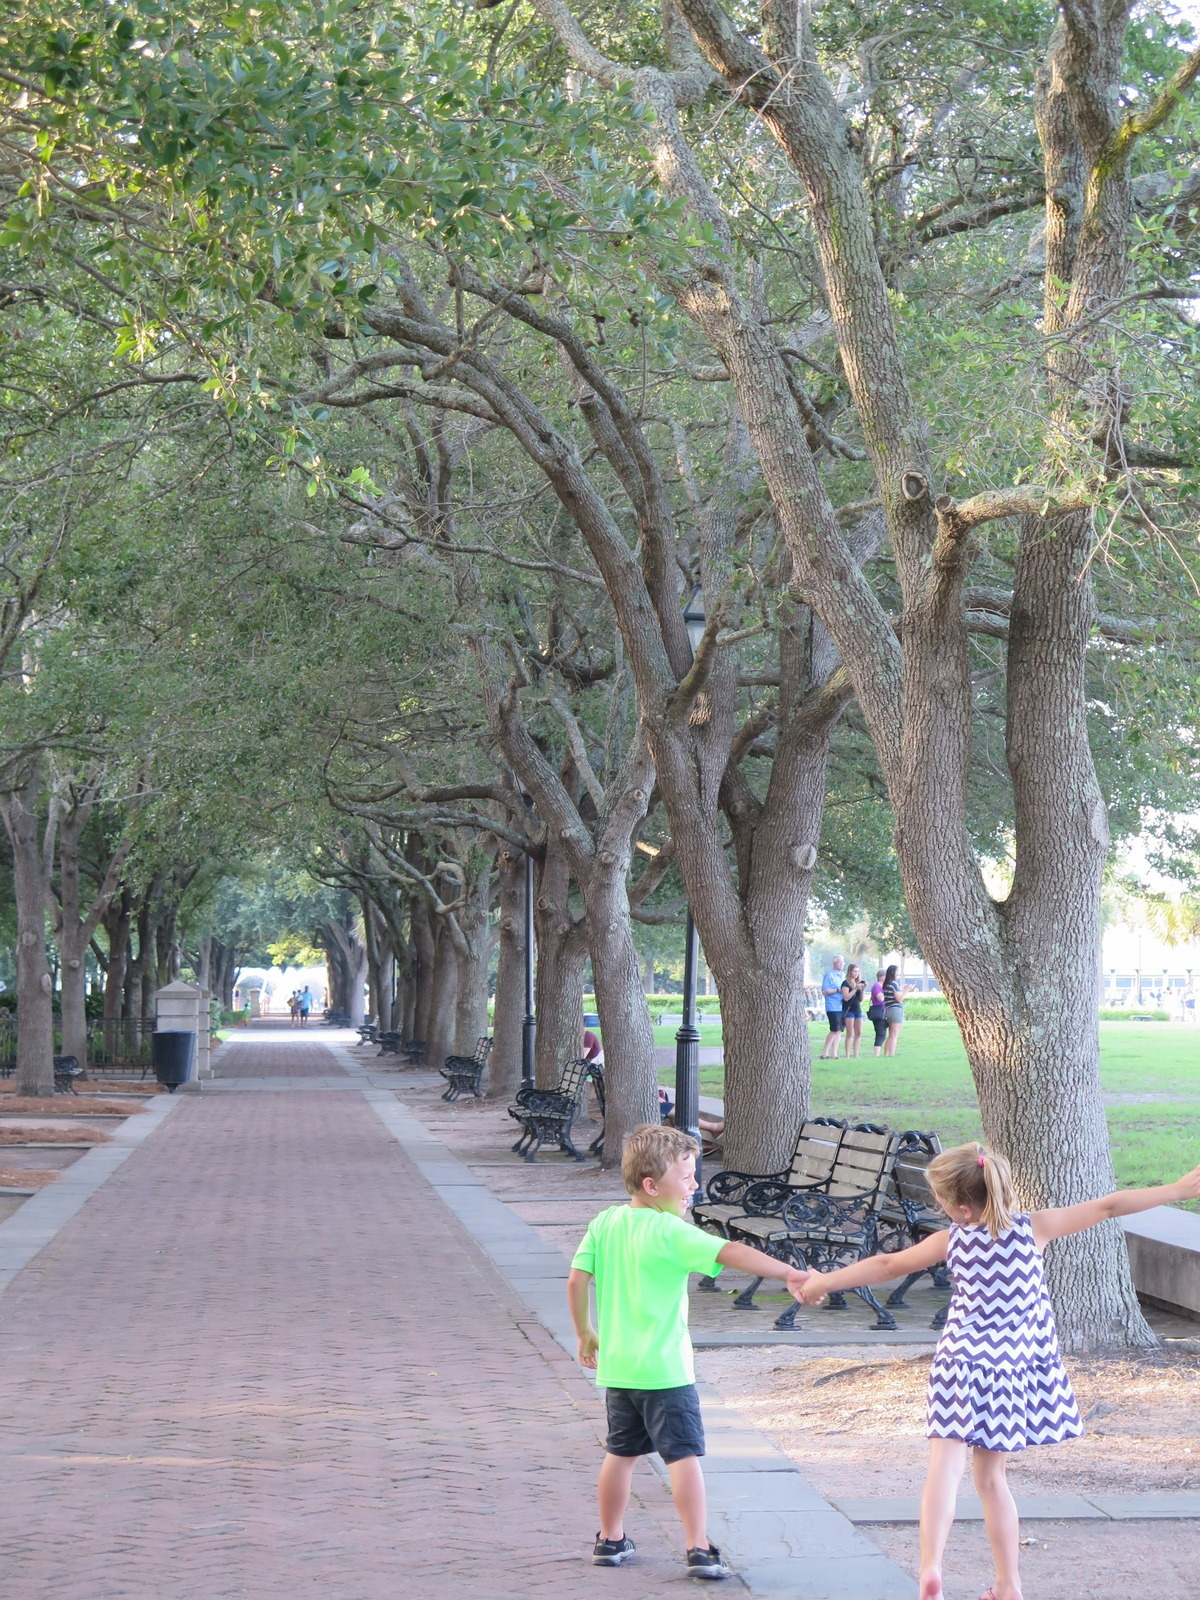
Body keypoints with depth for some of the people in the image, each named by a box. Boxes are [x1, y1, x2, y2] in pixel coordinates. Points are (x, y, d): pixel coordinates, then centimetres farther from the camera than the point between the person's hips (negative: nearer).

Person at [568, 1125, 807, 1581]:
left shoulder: (605, 1223, 3)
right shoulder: (671, 1233, -16)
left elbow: (577, 1279, 5)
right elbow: (730, 1253, -25)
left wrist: (584, 1333, 17)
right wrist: (788, 1273, -31)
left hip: (617, 1367, 7)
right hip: (665, 1371, -7)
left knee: (621, 1452, 19)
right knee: (684, 1455, -2)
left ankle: (610, 1540, 30)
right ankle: (699, 1548, -5)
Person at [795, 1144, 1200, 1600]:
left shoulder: (952, 1240, -2)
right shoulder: (1033, 1228, -1)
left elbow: (888, 1265, 8)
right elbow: (1108, 1206, 1)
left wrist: (824, 1282, 22)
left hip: (963, 1362, -3)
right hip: (1013, 1368, 3)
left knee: (944, 1467, -9)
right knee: (990, 1477, 14)